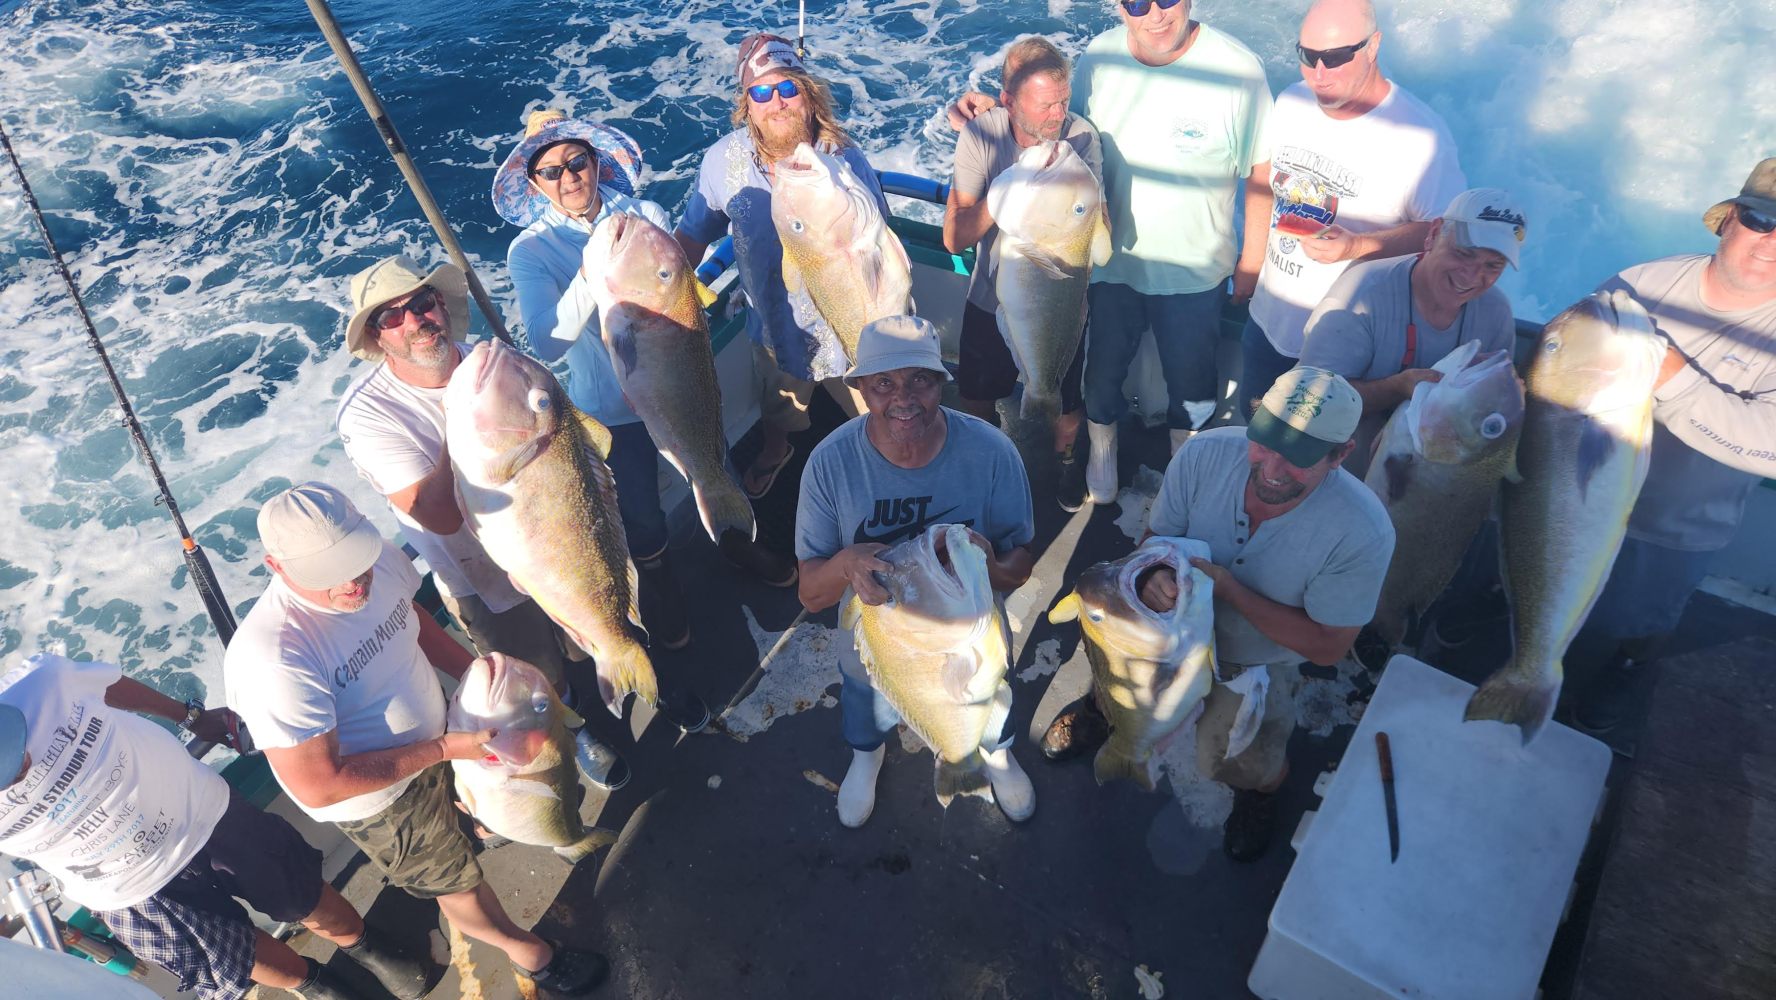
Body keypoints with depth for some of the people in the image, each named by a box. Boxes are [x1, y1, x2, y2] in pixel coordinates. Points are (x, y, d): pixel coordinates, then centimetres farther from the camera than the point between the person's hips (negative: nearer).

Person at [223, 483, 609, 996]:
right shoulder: (271, 658, -40)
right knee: (457, 881, 20)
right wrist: (446, 749, -29)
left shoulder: (380, 558, -21)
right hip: (374, 798, -5)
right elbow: (318, 786, -31)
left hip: (432, 742, 5)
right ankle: (527, 951, 47)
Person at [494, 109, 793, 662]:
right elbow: (547, 344, -25)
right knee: (642, 520, 14)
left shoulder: (645, 214, -6)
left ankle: (735, 540, 54)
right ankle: (656, 577, 47)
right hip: (613, 408, -2)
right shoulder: (530, 251, -12)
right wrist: (592, 271, -36)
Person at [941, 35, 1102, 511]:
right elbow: (954, 237, -21)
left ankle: (1066, 459, 50)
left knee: (1063, 407, 16)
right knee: (976, 400, 19)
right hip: (991, 299, 1)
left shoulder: (1081, 136, -20)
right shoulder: (980, 135, -17)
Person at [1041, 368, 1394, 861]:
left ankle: (1264, 783, 18)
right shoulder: (1204, 454, -24)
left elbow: (1326, 645, -19)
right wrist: (1157, 576, -33)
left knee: (1226, 760, -25)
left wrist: (1228, 587, -31)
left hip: (1261, 659, -2)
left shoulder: (1363, 532, -29)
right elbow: (1156, 538, -8)